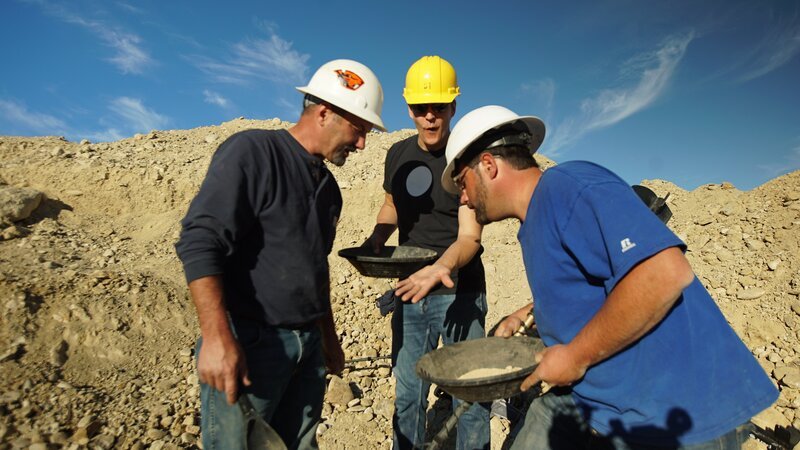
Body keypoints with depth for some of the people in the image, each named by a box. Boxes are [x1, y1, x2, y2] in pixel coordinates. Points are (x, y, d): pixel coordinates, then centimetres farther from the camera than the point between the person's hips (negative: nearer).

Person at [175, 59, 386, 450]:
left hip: (308, 345, 7)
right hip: (248, 343, -7)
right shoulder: (251, 151, -10)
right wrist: (217, 337, -24)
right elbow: (199, 242, -18)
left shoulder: (328, 186, 13)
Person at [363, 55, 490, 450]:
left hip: (459, 293, -5)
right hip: (409, 291, 5)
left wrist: (442, 268, -39)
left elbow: (470, 236, -19)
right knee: (407, 395, 17)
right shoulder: (398, 154, 6)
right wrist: (376, 238, 0)